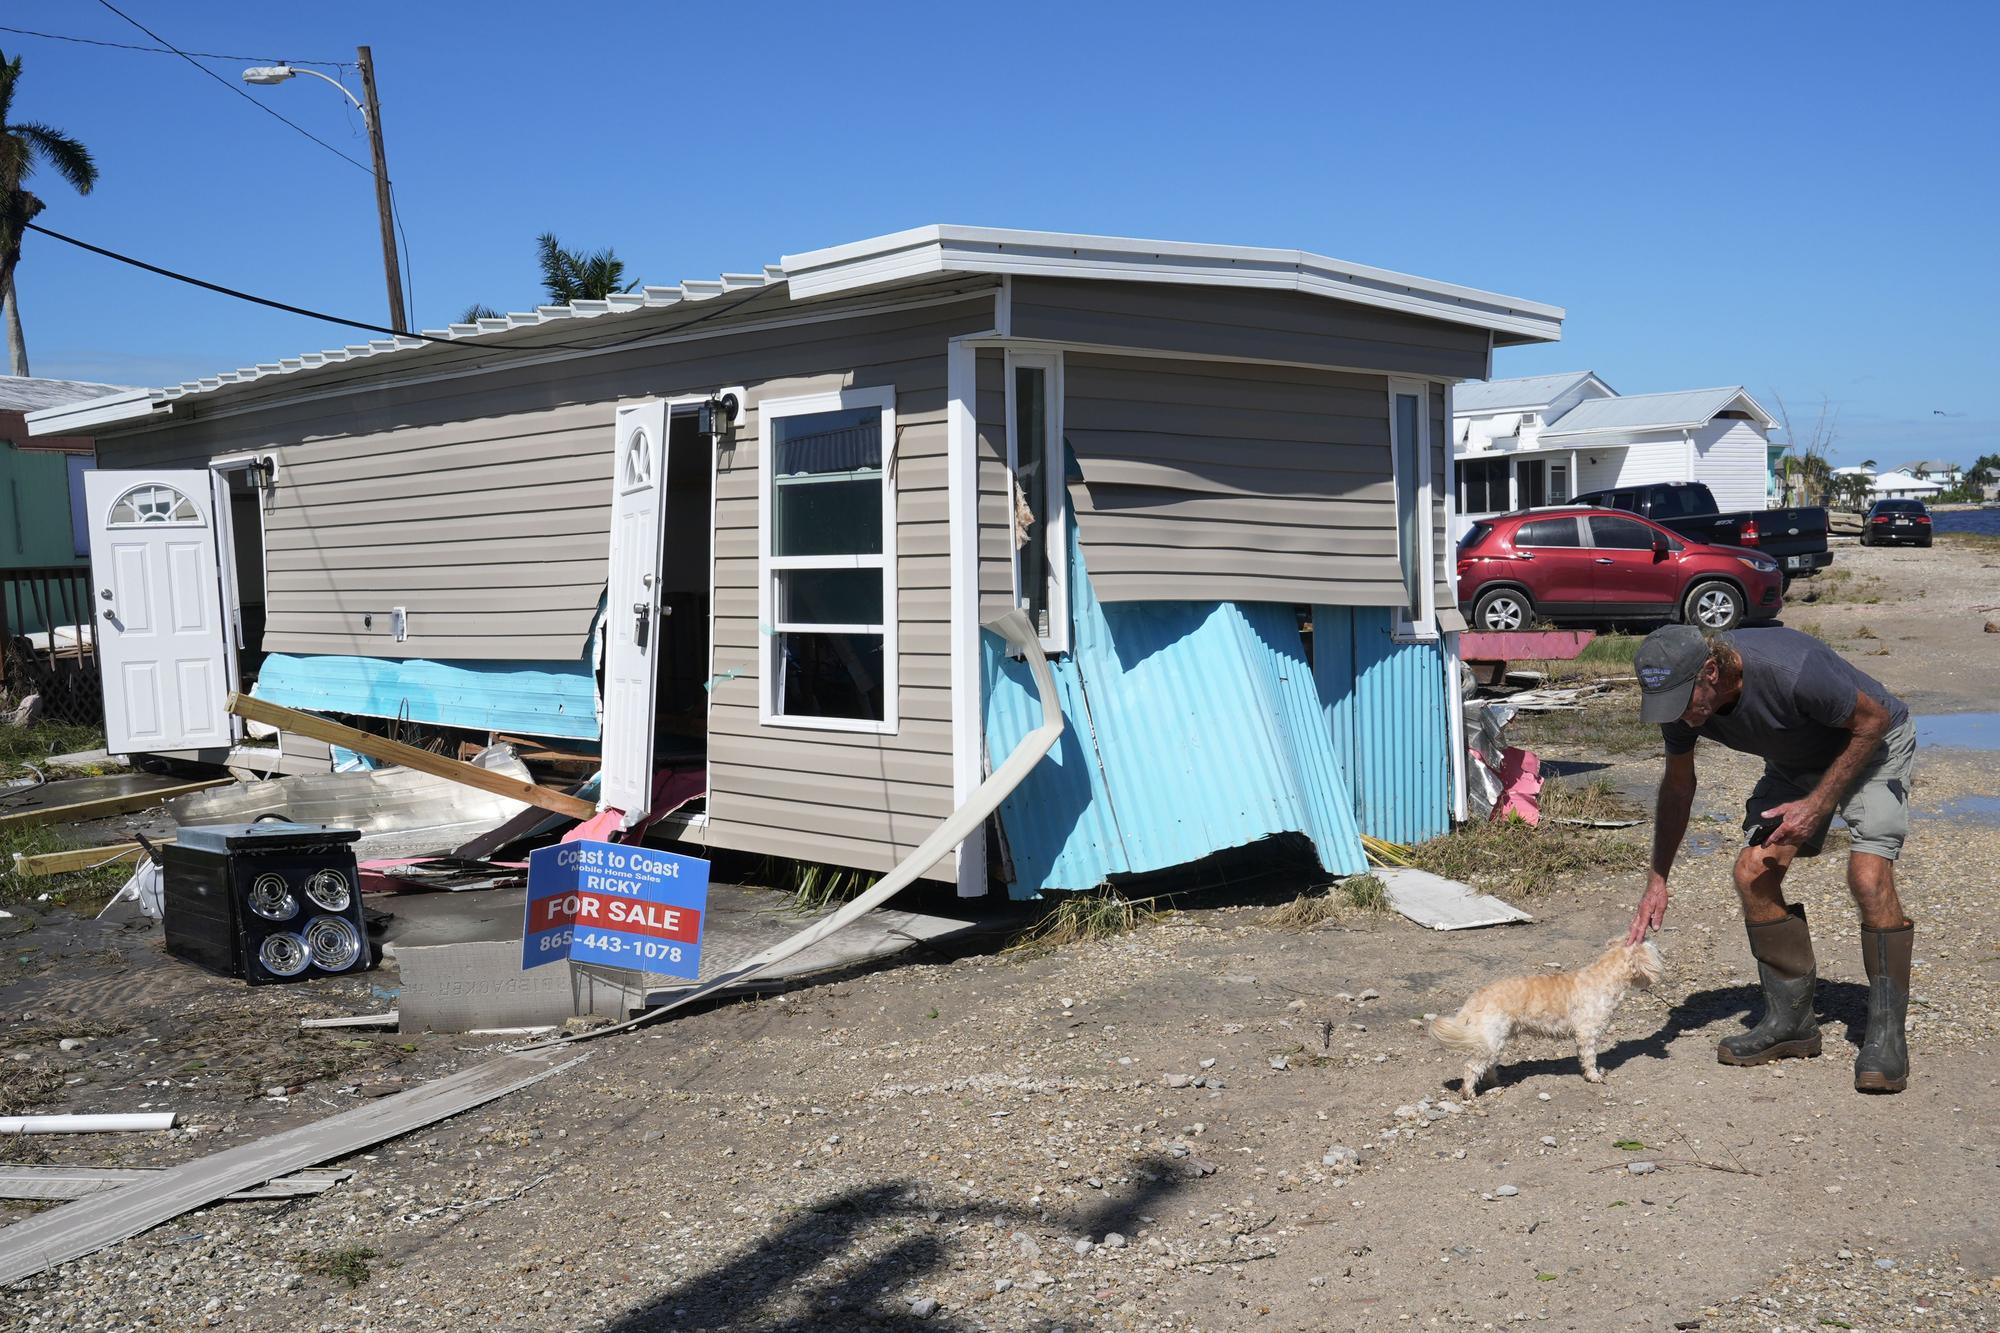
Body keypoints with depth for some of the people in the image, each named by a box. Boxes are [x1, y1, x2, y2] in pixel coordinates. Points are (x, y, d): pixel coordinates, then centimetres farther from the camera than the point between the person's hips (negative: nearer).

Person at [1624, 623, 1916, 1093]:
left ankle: (1887, 1035, -13)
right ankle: (1790, 1020, 4)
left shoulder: (1790, 671, -40)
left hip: (1871, 746, -6)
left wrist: (1817, 805, -26)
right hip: (1796, 763, 6)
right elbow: (1678, 784, -3)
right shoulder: (1680, 701, -20)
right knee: (1753, 872, -9)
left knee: (1868, 876, -23)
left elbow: (1874, 719, -23)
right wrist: (1657, 880, -7)